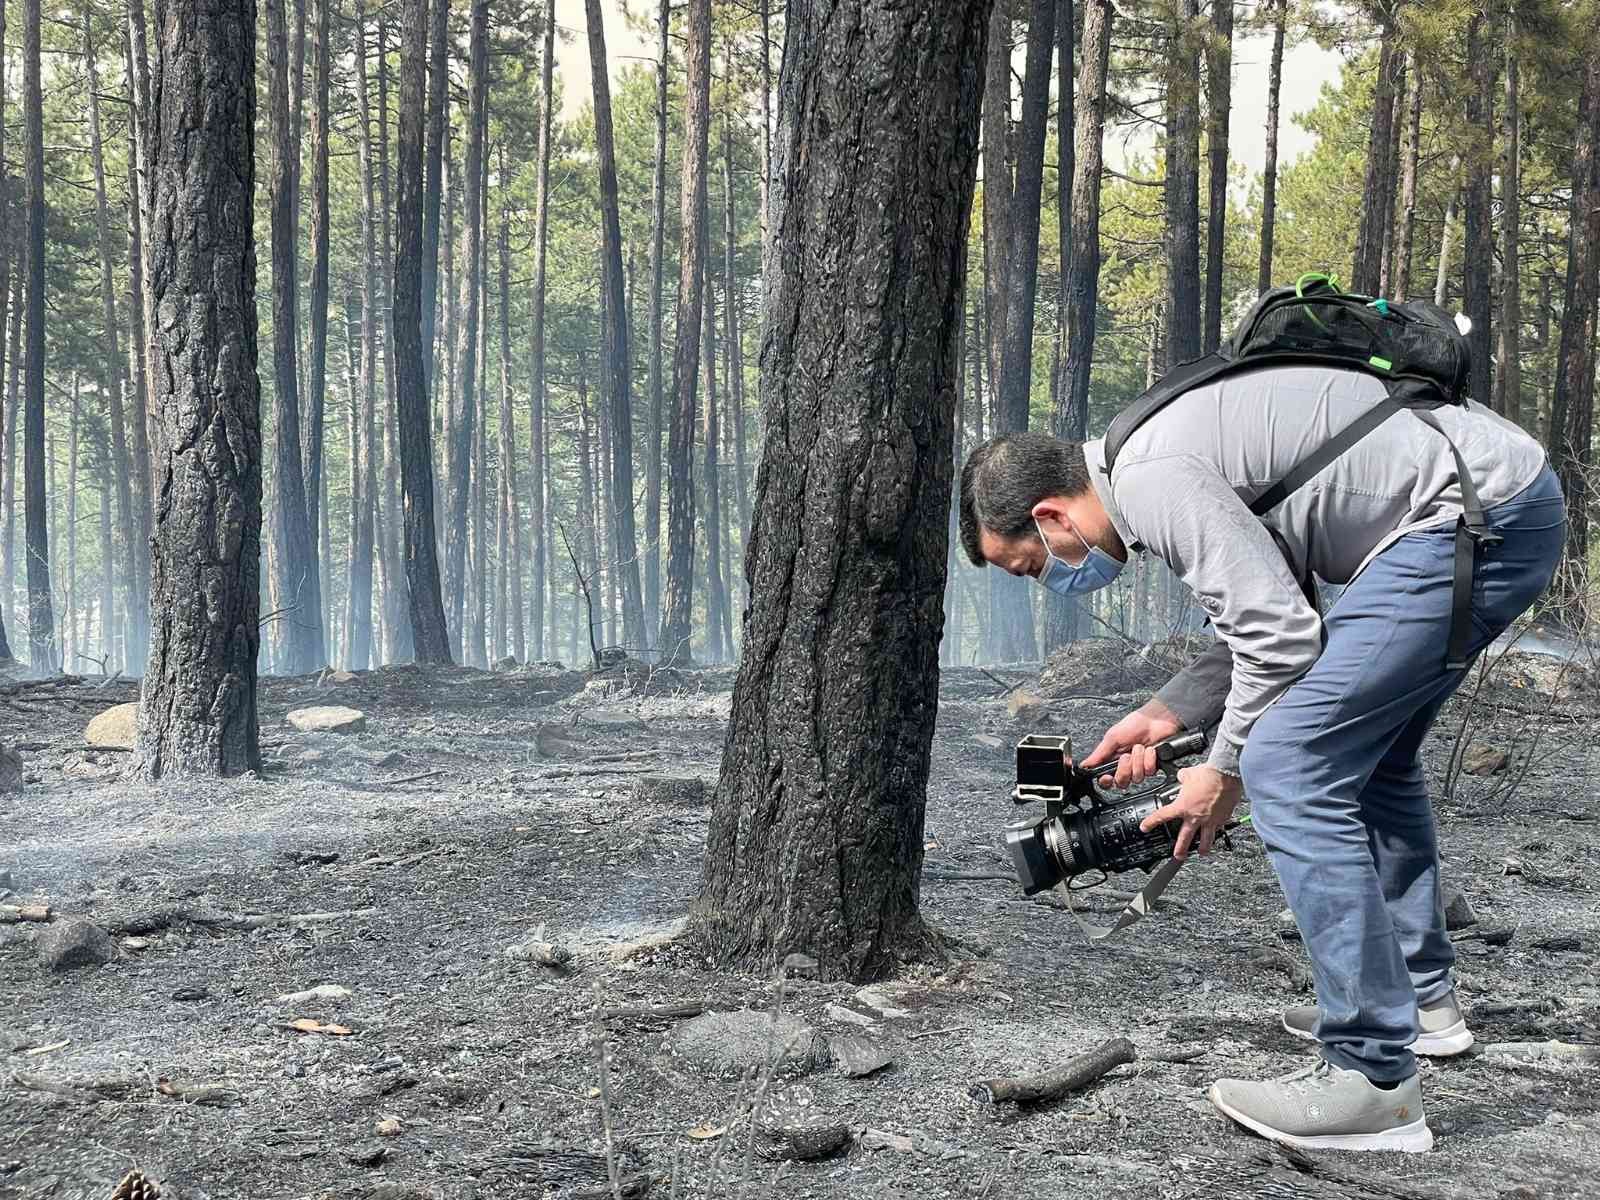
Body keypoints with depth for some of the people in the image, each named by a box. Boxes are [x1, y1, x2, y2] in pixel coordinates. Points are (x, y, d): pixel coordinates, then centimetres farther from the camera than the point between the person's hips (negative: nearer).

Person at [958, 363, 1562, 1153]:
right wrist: (1167, 713, 15)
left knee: (1290, 766, -13)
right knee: (1365, 746, 25)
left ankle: (1373, 1078, -9)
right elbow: (1271, 611, 22)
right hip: (1514, 504, 11)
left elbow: (1280, 638, -17)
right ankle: (1420, 999, 37)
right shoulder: (1157, 453, 17)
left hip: (1478, 516, -11)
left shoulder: (1151, 480, -15)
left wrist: (1225, 771, -2)